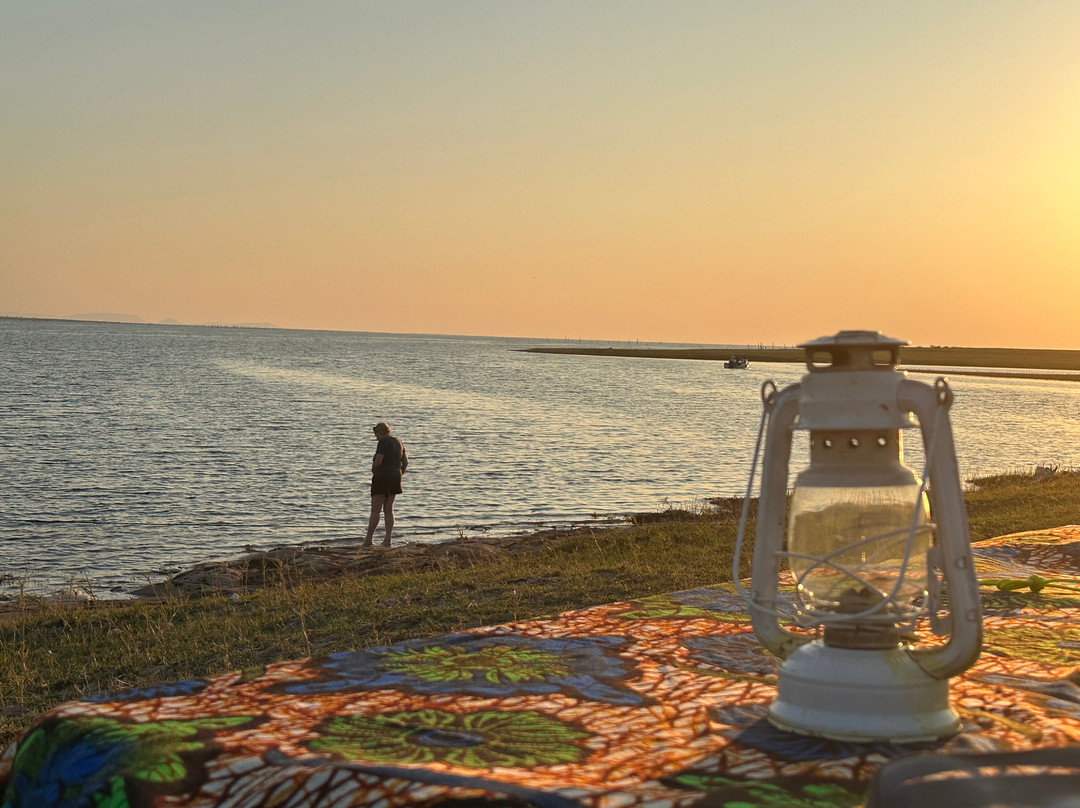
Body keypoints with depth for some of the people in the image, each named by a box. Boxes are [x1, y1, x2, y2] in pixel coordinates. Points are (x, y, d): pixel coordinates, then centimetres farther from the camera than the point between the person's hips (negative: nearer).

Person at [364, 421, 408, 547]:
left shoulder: (383, 442, -13)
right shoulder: (398, 442, 12)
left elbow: (378, 461, -22)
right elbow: (405, 462, 16)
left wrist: (373, 470, -4)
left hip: (382, 477, -8)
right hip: (395, 478, 8)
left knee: (375, 511, -3)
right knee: (388, 510, 9)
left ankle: (368, 539, 1)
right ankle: (387, 539, 4)